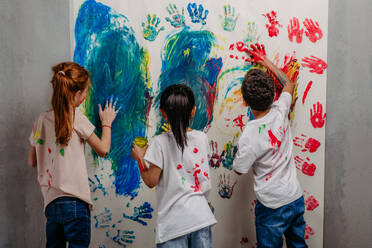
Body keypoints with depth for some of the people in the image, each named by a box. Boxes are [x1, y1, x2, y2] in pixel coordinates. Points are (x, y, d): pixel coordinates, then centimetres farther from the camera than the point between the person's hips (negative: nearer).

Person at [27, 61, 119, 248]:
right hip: (74, 201, -6)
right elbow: (103, 150, -1)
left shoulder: (41, 120, 7)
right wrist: (107, 122, 13)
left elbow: (32, 161, 15)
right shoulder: (76, 117, -9)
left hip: (50, 201, 6)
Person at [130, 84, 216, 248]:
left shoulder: (161, 143, -15)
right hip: (201, 217, 4)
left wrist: (139, 158, 4)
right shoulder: (202, 138, -1)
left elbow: (151, 181, -9)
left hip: (173, 221, -4)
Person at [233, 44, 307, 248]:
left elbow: (239, 169, -9)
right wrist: (266, 62, 19)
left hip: (273, 207, -6)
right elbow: (289, 84, 12)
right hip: (297, 199, 6)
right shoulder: (280, 112, -10)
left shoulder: (250, 135, -26)